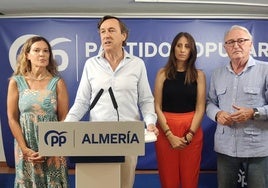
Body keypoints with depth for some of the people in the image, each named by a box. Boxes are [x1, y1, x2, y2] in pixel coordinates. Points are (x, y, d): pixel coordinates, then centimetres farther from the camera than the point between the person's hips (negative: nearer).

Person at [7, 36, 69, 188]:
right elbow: (12, 118, -1)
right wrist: (25, 149, -8)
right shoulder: (16, 82, 0)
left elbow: (64, 118, -3)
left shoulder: (58, 83, -2)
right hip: (26, 148, 1)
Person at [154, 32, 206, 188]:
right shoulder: (163, 73, 1)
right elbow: (157, 106, -3)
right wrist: (170, 135, -11)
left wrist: (189, 135, -11)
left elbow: (200, 108, -1)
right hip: (166, 130, 0)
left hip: (192, 131, 1)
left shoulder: (199, 75, 3)